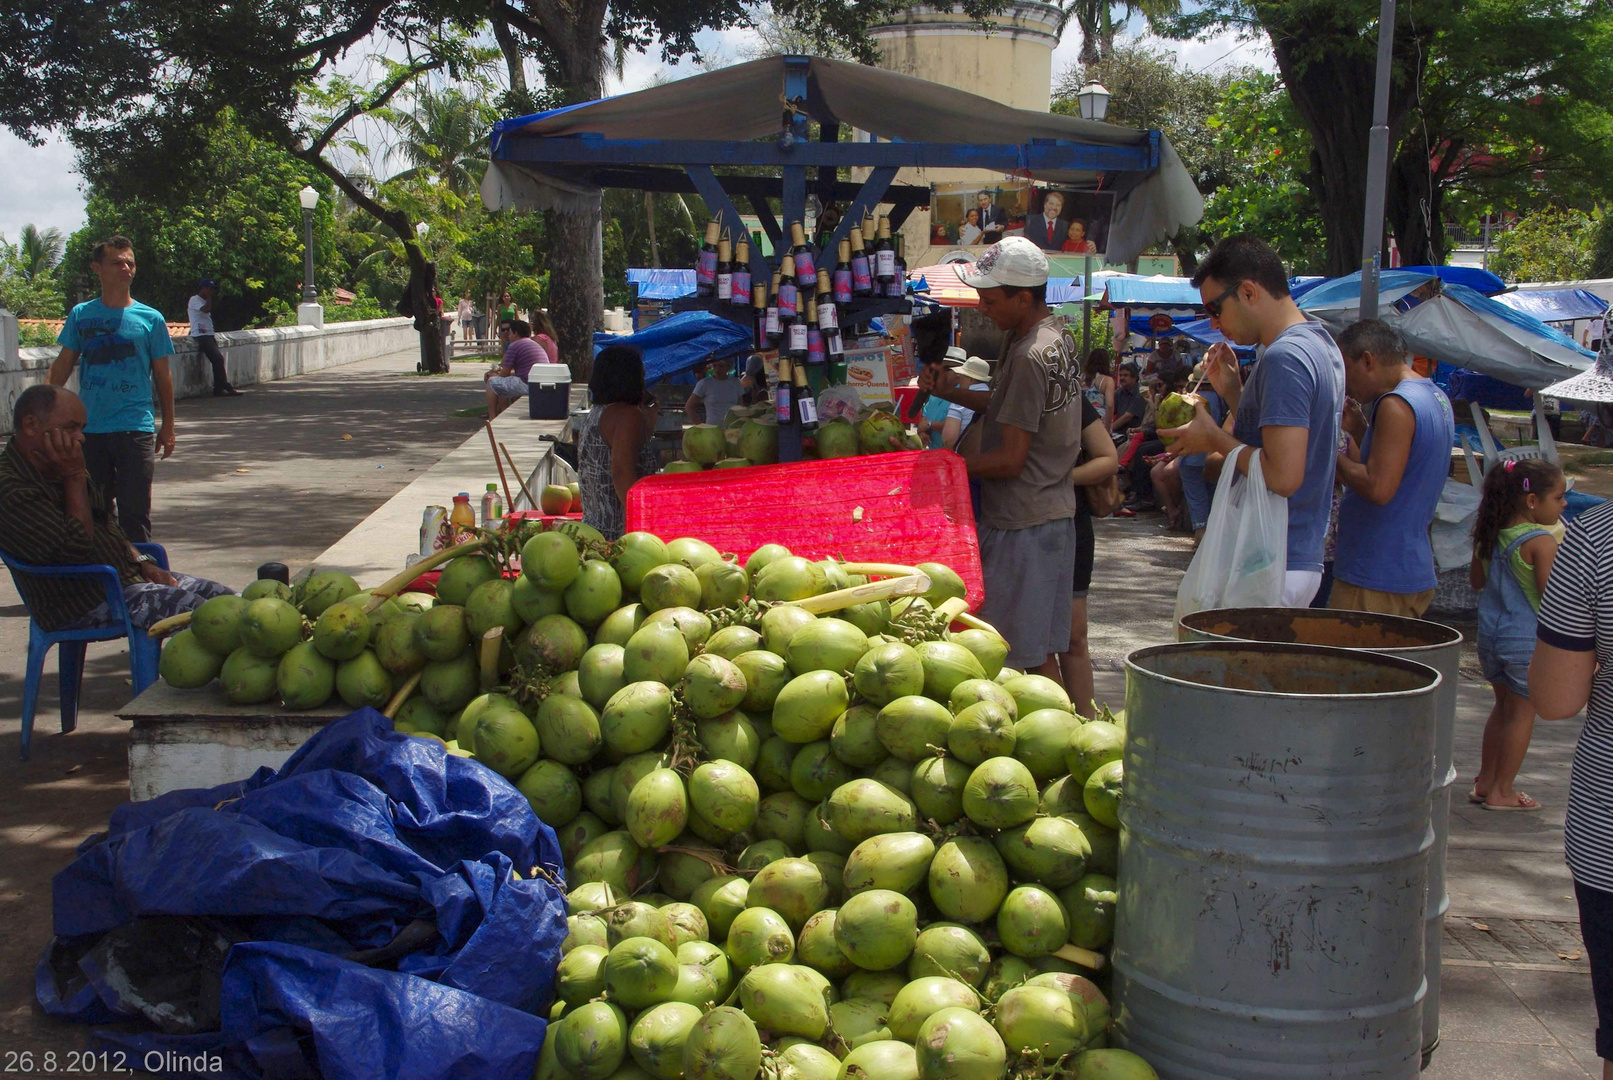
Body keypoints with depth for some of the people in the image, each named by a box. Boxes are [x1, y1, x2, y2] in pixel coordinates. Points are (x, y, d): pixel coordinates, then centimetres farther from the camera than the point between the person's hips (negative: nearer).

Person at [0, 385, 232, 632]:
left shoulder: (60, 469, 13)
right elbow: (76, 549, -26)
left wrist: (143, 563, 6)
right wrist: (74, 475, -20)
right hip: (84, 605, -10)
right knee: (190, 607, -26)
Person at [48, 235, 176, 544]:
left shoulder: (150, 319, 2)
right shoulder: (81, 315, 7)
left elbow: (162, 376, 6)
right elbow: (62, 367, 10)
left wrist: (168, 427, 5)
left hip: (136, 428, -2)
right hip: (89, 429, 2)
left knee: (134, 513, -1)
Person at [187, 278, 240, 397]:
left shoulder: (203, 300, 24)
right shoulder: (195, 300, -6)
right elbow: (206, 309, -24)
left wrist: (213, 337, 16)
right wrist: (209, 297, -8)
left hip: (208, 335, 10)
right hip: (200, 335, -10)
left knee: (218, 359, 2)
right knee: (217, 359, -18)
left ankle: (218, 389, 2)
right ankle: (226, 387, -15)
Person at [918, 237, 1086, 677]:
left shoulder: (1030, 356, -21)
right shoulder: (1059, 334, 9)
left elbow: (1010, 459, -20)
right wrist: (951, 391, 6)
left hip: (1022, 524, -10)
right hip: (1054, 511, 10)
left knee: (1028, 654, -4)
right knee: (1041, 648, 14)